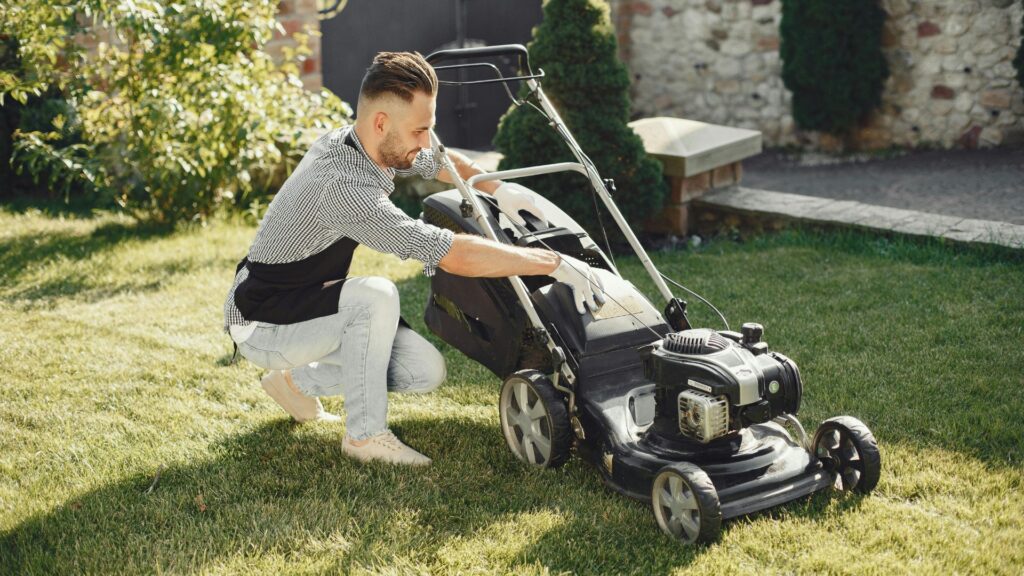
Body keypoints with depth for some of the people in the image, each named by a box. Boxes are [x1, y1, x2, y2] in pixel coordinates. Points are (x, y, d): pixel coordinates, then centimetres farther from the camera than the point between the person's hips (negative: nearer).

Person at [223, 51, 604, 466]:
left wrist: (499, 188, 6)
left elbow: (442, 163, 19)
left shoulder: (351, 142, -5)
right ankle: (365, 433, -15)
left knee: (427, 371, -2)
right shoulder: (344, 184, -34)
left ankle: (299, 382, 18)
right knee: (376, 295, -34)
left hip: (306, 306, 9)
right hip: (263, 327, -9)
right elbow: (456, 256, -38)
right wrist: (556, 263, -32)